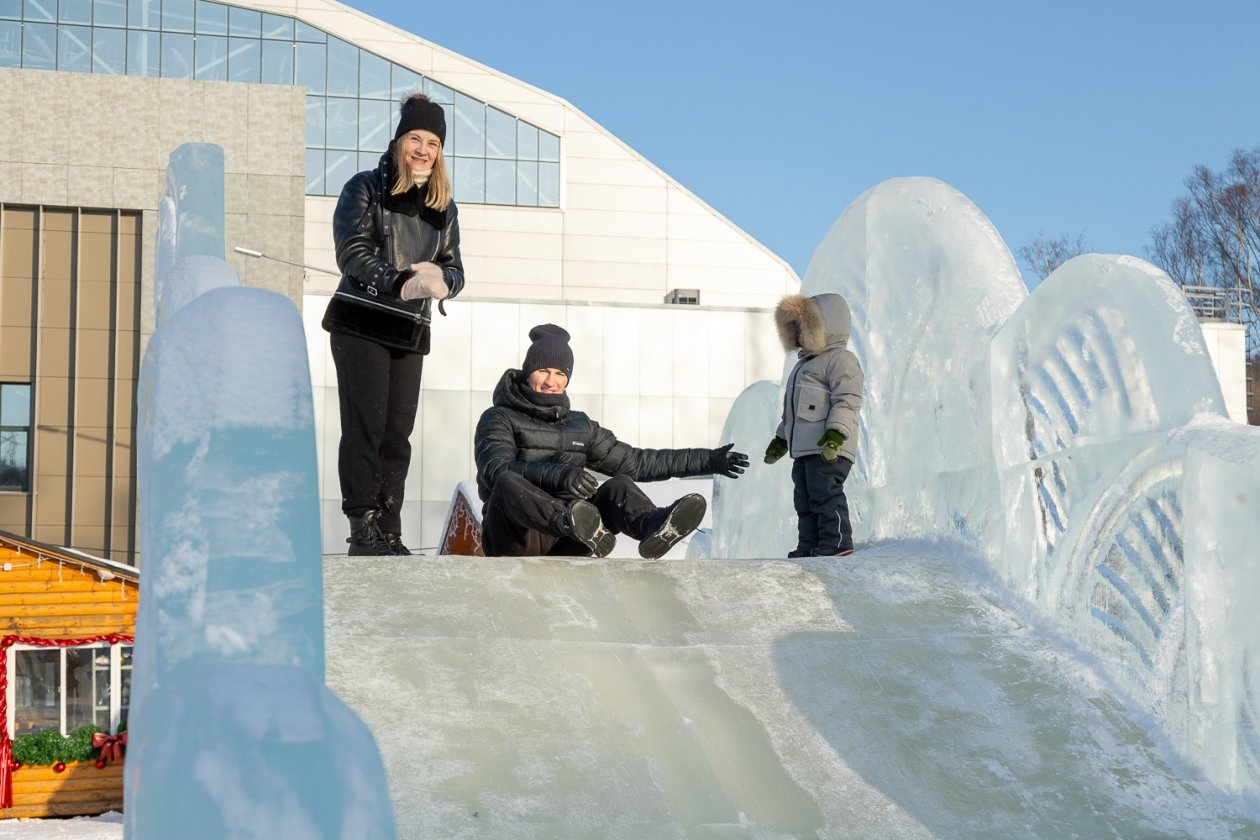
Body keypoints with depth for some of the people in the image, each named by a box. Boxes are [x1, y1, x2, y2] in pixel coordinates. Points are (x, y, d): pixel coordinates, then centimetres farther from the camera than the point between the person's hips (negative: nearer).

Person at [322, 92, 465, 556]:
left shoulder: (444, 206, 15)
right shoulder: (365, 189, 1)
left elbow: (455, 269, 11)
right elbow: (353, 254, -11)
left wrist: (439, 277, -15)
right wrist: (401, 283, -27)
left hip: (411, 331, 5)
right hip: (361, 323, -5)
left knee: (397, 434, 3)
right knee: (365, 426, -10)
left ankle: (389, 535, 5)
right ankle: (363, 530, -11)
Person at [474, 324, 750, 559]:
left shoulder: (580, 426, 22)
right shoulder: (499, 419, 5)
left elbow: (635, 462, 23)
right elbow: (497, 468, -16)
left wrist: (707, 460, 20)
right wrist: (558, 475, -34)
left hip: (561, 546, 4)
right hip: (514, 542, -4)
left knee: (620, 486, -16)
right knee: (508, 482, -33)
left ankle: (653, 527, -51)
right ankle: (573, 522, -62)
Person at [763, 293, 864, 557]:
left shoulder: (840, 359, -6)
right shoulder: (807, 363, 27)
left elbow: (847, 401, -18)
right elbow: (791, 409, 33)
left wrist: (836, 433, -29)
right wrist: (781, 439, 32)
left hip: (827, 448, -10)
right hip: (803, 448, 10)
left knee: (826, 494, -12)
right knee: (804, 498, 9)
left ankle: (837, 542, -9)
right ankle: (809, 544, 12)